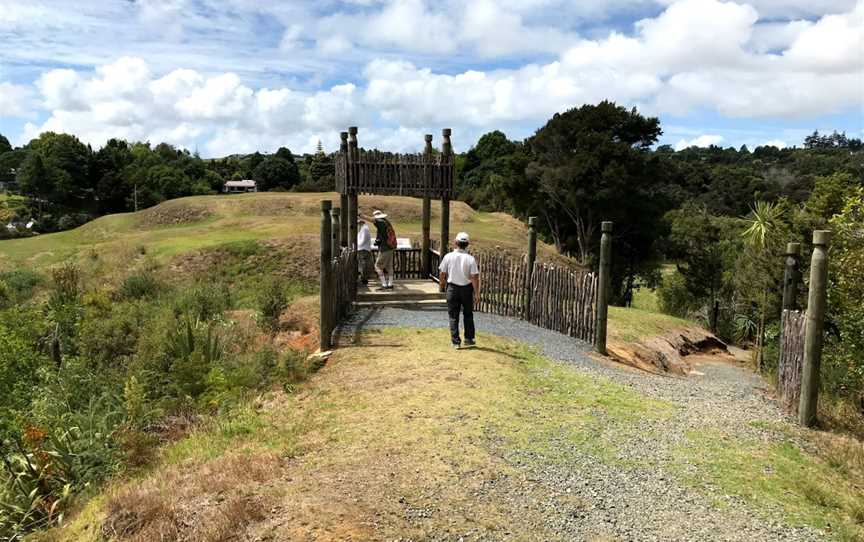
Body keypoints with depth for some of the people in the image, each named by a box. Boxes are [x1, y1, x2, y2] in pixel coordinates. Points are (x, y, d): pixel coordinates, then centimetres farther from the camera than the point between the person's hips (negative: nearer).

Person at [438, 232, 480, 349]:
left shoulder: (448, 257, -9)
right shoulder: (470, 259, -12)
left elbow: (442, 274, -2)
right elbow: (475, 278, -14)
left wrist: (442, 284, 17)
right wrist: (477, 292, -4)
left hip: (452, 288, 0)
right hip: (466, 288, 0)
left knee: (453, 316, 8)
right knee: (468, 315, 17)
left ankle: (456, 341, 6)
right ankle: (469, 339, 21)